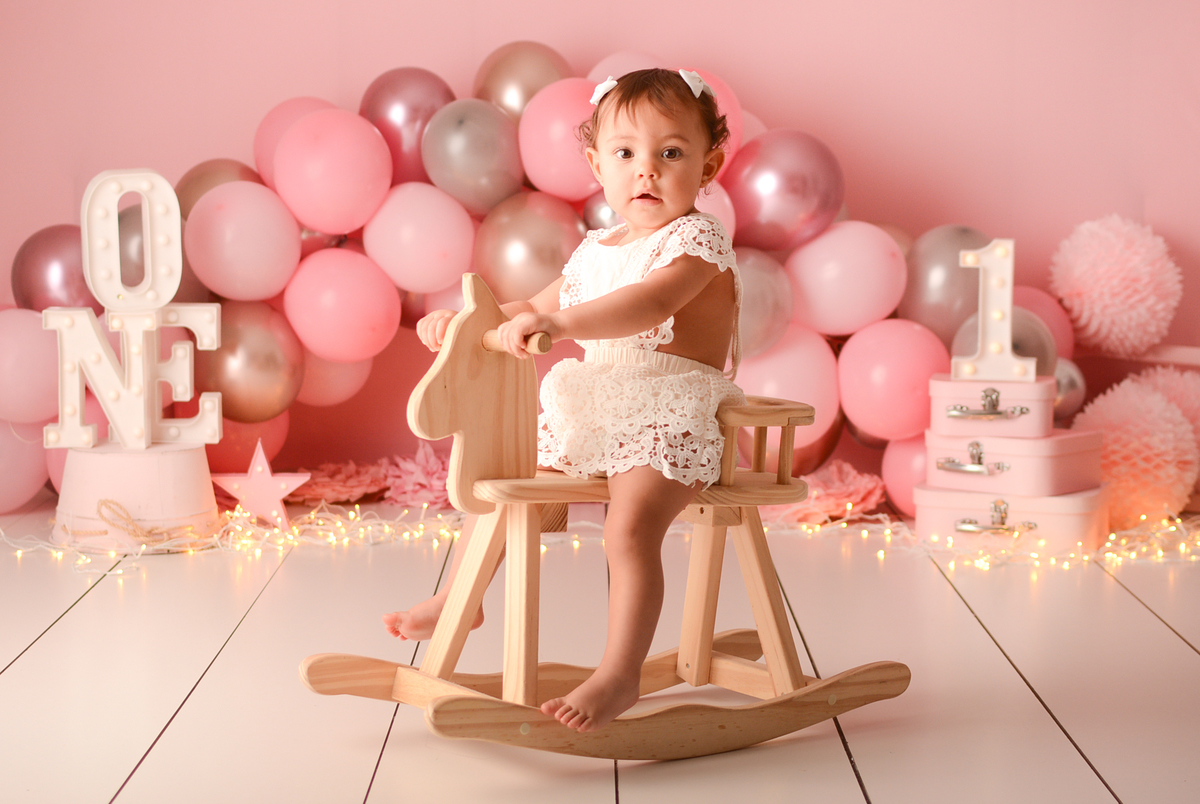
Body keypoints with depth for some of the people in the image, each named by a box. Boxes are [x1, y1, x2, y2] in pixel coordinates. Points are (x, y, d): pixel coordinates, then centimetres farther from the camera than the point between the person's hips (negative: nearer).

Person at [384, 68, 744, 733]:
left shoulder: (697, 239, -11)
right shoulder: (596, 250, 14)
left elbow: (648, 304, -31)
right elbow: (539, 309, 26)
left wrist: (560, 322, -41)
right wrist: (466, 318, 10)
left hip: (668, 422, -8)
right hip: (587, 413, 8)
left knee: (630, 525, -31)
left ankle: (620, 675, -25)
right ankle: (461, 597, 35)